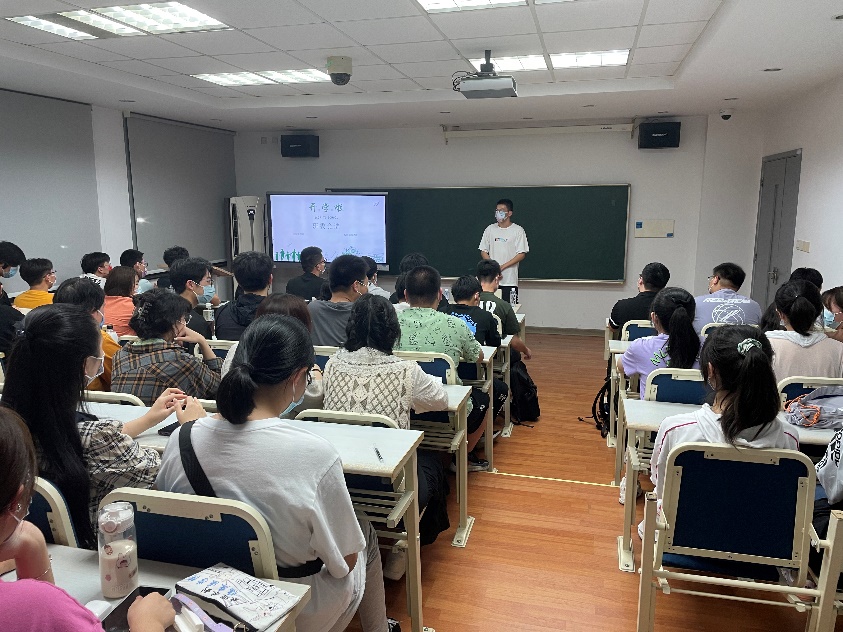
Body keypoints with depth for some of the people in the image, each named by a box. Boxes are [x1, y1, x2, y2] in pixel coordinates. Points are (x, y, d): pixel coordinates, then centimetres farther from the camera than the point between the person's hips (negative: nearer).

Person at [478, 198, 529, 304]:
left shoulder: (518, 230, -1)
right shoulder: (490, 229, 9)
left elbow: (522, 254, -5)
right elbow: (483, 251, 10)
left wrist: (502, 267, -13)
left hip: (510, 281, -3)